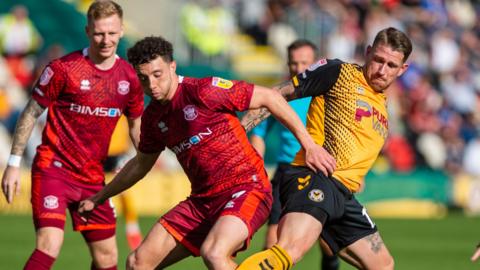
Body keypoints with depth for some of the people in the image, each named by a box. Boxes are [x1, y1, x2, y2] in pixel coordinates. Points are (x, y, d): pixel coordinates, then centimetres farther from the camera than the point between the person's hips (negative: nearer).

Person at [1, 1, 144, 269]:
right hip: (53, 169, -5)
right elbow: (31, 114, -4)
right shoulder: (63, 69, -11)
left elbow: (137, 126, 18)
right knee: (49, 246, -23)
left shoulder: (129, 76, 3)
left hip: (93, 177, 6)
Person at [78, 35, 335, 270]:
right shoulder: (152, 117, 8)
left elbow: (270, 98, -10)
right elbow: (140, 164, 28)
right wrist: (99, 197, 31)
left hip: (246, 189, -7)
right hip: (202, 200, 7)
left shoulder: (204, 91, -14)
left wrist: (309, 144, -10)